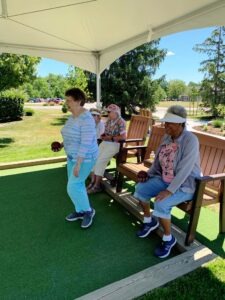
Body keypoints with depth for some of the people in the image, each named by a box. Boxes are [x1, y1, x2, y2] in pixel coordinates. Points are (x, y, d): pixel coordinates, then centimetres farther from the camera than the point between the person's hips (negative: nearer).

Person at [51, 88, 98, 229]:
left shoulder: (86, 118, -24)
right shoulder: (73, 116, 6)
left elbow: (86, 143, -26)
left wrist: (78, 164, -25)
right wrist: (63, 144, 6)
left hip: (85, 158, -9)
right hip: (73, 156, 9)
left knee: (73, 187, -8)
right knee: (77, 185, 16)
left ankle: (88, 210, 15)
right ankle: (80, 211, 33)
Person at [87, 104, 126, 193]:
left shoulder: (121, 122, -12)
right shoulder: (109, 120, 12)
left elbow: (123, 137, -18)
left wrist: (110, 138, -17)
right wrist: (103, 135, 0)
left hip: (114, 145, -8)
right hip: (105, 143, 8)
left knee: (100, 161, -20)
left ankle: (97, 185, -9)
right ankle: (93, 181, -3)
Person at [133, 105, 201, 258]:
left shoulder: (190, 140, -24)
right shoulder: (167, 137, 1)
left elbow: (185, 169, -29)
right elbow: (159, 159, 14)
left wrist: (169, 191, -31)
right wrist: (149, 174, 4)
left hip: (185, 185, -8)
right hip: (165, 179, 8)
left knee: (161, 204, -28)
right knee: (140, 188, -1)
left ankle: (168, 239, 0)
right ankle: (149, 221, 21)